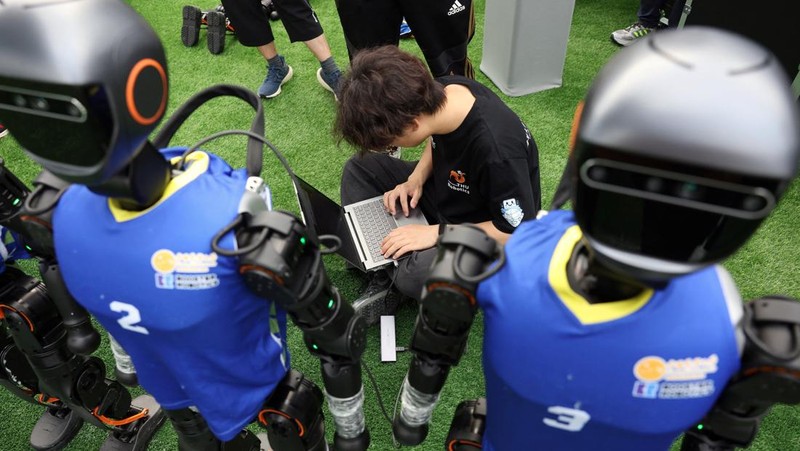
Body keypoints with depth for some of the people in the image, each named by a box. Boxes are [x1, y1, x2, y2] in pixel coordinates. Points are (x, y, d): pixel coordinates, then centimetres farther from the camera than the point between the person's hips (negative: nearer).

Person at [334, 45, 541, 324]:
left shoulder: (497, 151, -38)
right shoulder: (438, 92, -17)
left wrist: (436, 233, -27)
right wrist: (416, 177, -10)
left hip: (484, 232, -7)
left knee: (417, 275, -34)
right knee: (359, 168, 0)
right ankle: (379, 279, -8)